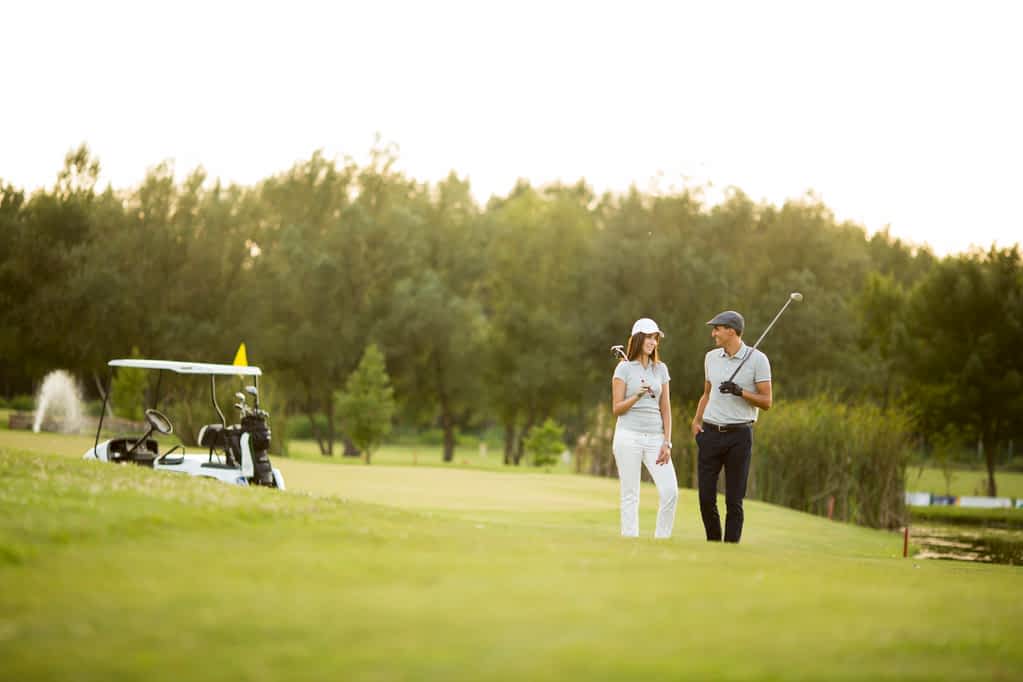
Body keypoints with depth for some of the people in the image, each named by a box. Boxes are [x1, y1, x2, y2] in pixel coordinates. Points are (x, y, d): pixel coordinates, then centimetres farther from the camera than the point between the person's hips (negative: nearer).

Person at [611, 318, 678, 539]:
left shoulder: (661, 369, 14)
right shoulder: (624, 368, 2)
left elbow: (665, 408, 12)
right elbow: (617, 409, -1)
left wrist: (667, 443, 4)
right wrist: (637, 396, -18)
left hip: (655, 437, 4)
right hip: (629, 436, -4)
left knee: (670, 491, -10)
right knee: (630, 495, -3)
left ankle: (661, 540, 2)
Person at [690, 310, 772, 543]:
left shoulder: (757, 359, -4)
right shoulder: (711, 357, 12)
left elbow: (766, 402, -5)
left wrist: (740, 391, -20)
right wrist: (696, 421, 6)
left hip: (739, 436, -4)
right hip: (710, 434, 4)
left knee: (734, 500, -2)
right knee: (706, 497, 2)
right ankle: (713, 544, 17)